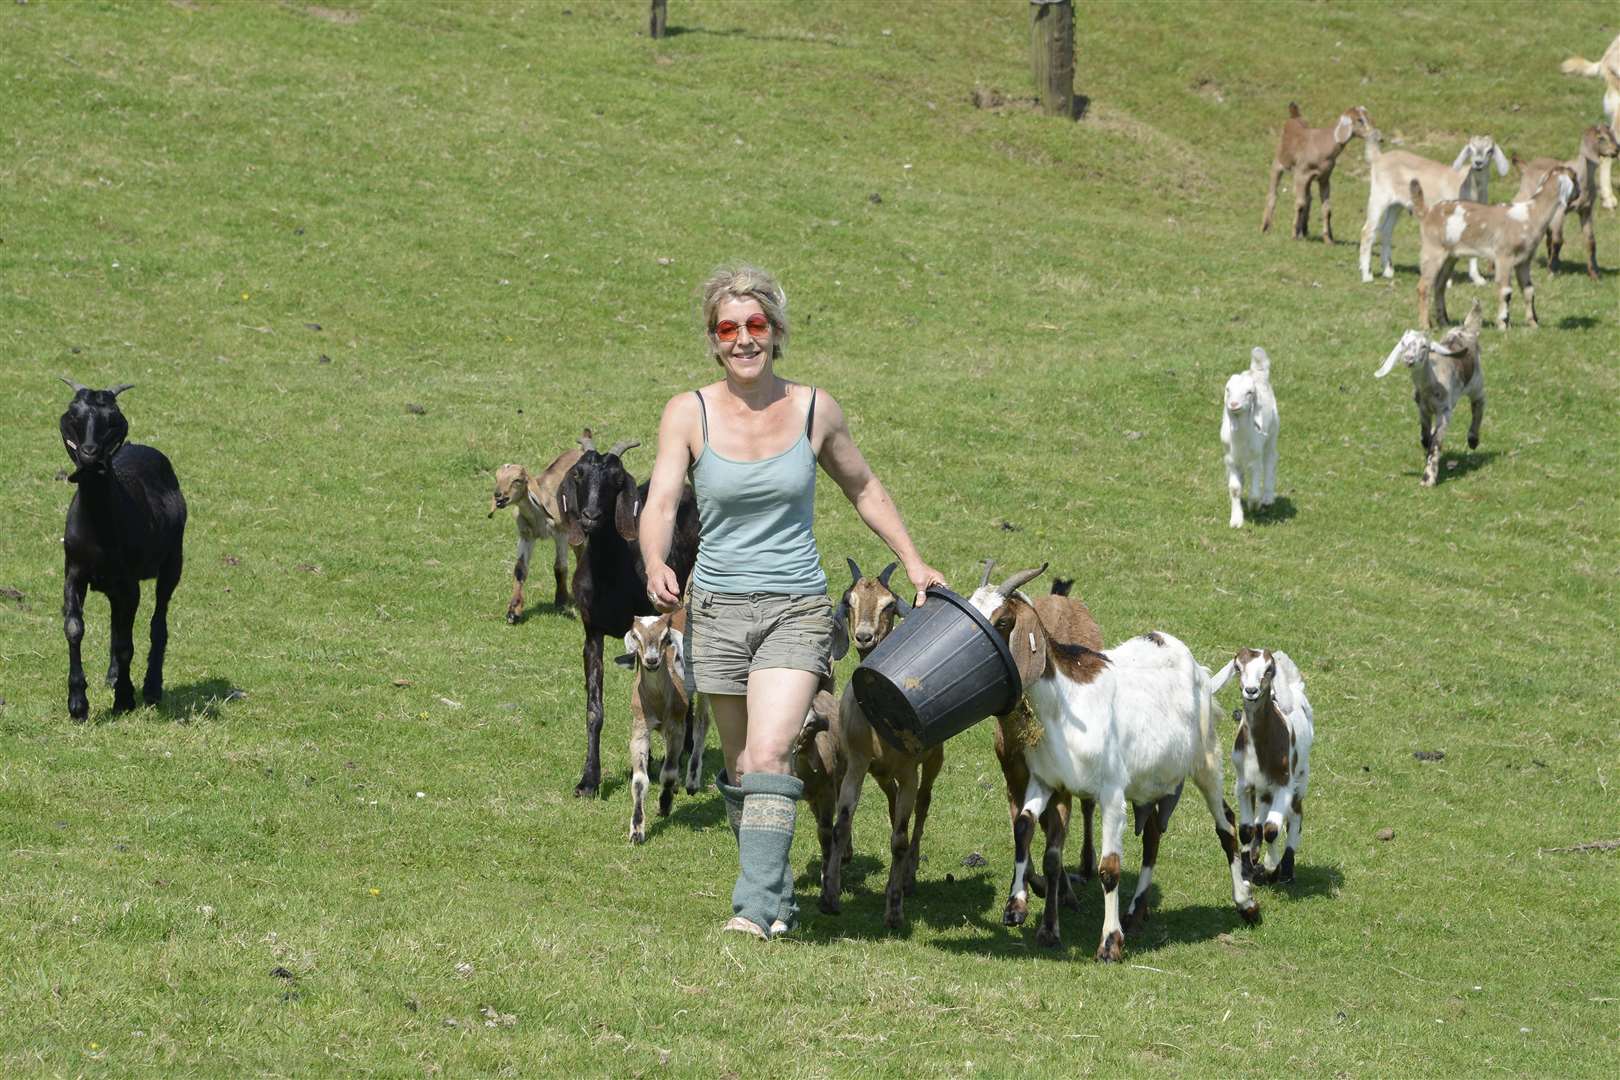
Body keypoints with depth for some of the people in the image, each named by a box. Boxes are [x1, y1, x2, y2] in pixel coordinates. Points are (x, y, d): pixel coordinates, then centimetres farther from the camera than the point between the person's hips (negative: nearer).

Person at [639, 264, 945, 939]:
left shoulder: (813, 409, 0)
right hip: (717, 609, 1)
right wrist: (656, 567, -33)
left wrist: (913, 562, 14)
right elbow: (659, 504, -13)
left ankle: (755, 907, -21)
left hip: (796, 610, -1)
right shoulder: (689, 414, -3)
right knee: (738, 765, 11)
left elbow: (862, 487, 16)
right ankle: (778, 896, 28)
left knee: (770, 753, -18)